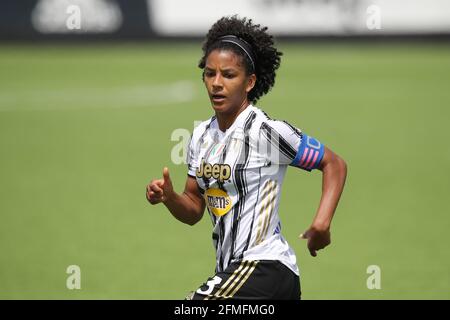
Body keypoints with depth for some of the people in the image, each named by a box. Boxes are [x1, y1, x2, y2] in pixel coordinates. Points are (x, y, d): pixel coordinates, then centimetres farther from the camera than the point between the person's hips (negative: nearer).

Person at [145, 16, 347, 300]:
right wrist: (169, 197, -8)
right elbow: (194, 210, 14)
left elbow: (335, 164, -5)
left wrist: (321, 223, -18)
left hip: (263, 268, -8)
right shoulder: (202, 135, 10)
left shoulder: (267, 131, -12)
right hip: (230, 270, 8)